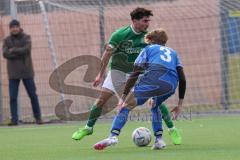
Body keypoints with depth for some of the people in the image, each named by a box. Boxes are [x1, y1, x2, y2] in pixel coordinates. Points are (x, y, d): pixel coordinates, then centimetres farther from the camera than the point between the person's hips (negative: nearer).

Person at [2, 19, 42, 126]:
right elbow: (5, 54, -11)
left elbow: (27, 49, -17)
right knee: (13, 97, -5)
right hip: (13, 73, 1)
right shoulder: (7, 40, 4)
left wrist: (13, 50, -12)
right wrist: (20, 53, -16)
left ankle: (38, 117, 11)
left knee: (33, 95, 2)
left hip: (26, 72, -1)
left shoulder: (26, 38, 1)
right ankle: (14, 119, -2)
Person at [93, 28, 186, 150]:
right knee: (155, 106, 33)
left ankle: (113, 136, -13)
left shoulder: (148, 49, 26)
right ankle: (159, 140, 17)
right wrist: (180, 104, 27)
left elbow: (134, 75, 15)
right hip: (171, 85, 4)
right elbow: (182, 79, 24)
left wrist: (123, 97, 12)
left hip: (153, 79, -4)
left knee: (126, 106, 7)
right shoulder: (173, 52, 36)